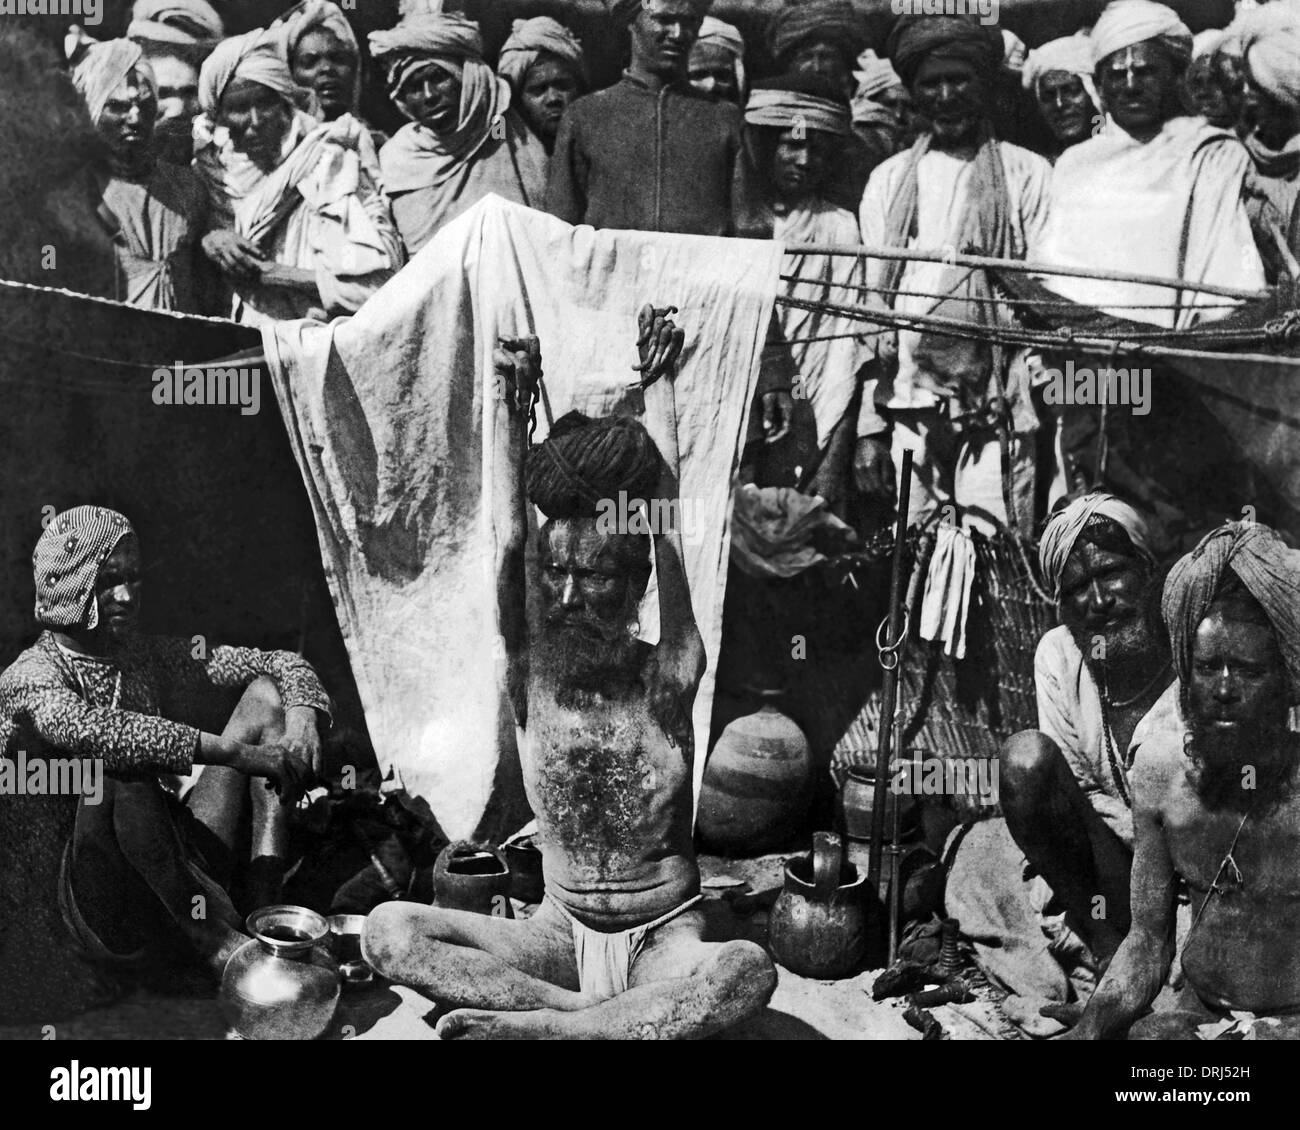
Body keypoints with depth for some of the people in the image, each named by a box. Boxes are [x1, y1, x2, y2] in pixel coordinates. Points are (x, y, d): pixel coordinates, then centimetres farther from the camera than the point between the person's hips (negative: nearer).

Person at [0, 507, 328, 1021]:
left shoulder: (148, 659, 11)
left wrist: (302, 717, -15)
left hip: (181, 878, 7)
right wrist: (238, 752, -38)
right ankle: (222, 947, -28)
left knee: (266, 696, -2)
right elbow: (92, 729, -32)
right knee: (123, 773, -36)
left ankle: (267, 916, -16)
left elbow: (278, 663, 9)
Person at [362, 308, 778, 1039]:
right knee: (387, 931, -23)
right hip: (560, 932, 3)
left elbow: (666, 529, -11)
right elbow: (511, 539, -13)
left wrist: (659, 388, -7)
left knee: (748, 973, -38)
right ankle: (610, 1017, -26)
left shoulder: (666, 682, -9)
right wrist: (513, 405, -13)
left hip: (665, 938, -2)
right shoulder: (532, 676, -4)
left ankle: (533, 1023, -31)